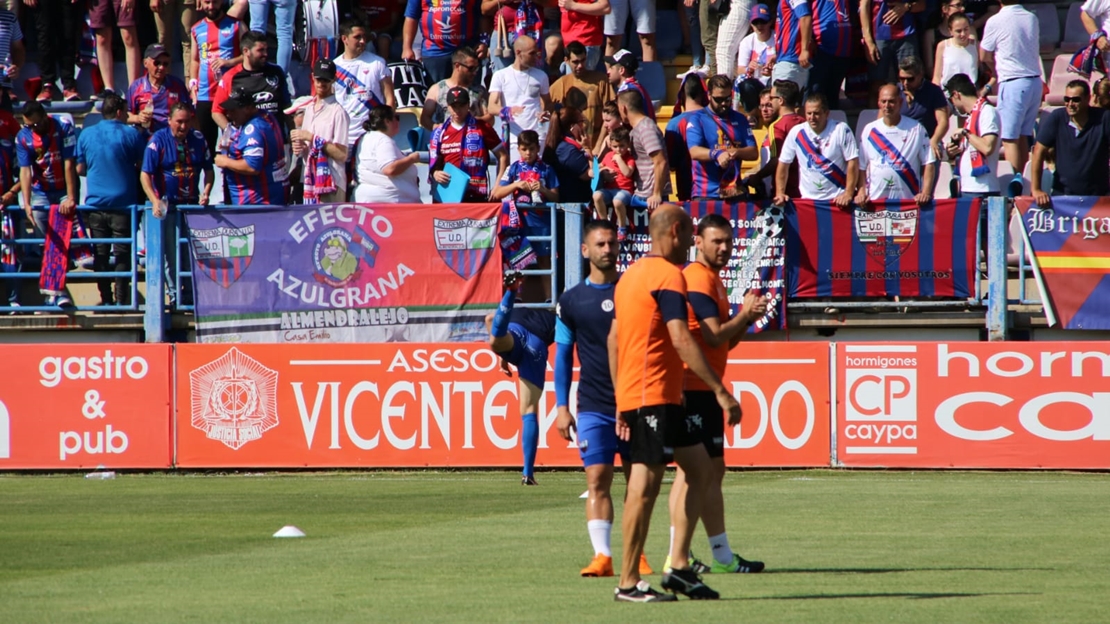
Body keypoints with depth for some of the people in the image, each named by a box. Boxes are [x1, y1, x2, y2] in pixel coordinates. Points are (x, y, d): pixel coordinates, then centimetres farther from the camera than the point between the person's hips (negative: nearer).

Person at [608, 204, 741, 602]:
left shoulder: (632, 274, 17)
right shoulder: (668, 276, -12)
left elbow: (614, 339, 20)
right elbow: (681, 340, -22)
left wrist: (621, 403, 23)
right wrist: (721, 392, -22)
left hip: (632, 394, 10)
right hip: (654, 396, -10)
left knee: (700, 468, 12)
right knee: (645, 484, -7)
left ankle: (679, 566, 9)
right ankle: (628, 583, -5)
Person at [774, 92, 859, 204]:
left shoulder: (841, 130, -5)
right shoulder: (796, 132, 1)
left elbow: (853, 162, -6)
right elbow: (783, 165, 8)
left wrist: (848, 194, -13)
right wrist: (780, 193, -1)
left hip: (837, 199, -2)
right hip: (808, 199, 2)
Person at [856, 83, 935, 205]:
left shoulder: (916, 129, 3)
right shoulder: (870, 130, 8)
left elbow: (928, 164, 1)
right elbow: (861, 166, 9)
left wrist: (926, 193, -11)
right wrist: (861, 192, -4)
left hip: (908, 199, -2)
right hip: (876, 201, 2)